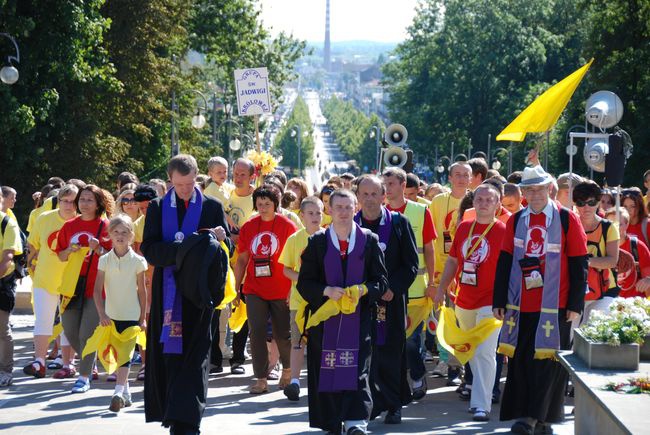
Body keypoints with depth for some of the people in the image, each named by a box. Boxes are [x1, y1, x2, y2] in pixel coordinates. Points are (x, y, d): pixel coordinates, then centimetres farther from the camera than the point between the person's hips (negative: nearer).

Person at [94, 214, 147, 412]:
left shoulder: (137, 261, -4)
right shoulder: (105, 260, -1)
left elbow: (141, 291, 1)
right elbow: (97, 290, -5)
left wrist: (142, 318, 1)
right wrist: (102, 314, -16)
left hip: (131, 314, -3)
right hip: (111, 314, 3)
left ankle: (119, 392, -21)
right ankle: (125, 392, 20)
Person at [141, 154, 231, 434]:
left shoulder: (212, 207, 7)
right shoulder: (157, 208, 9)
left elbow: (228, 248, 5)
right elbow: (149, 249, -3)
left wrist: (221, 238, -19)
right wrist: (183, 248, -18)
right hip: (168, 293, 2)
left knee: (193, 356, -8)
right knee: (167, 355, 4)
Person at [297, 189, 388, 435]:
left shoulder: (369, 241, 5)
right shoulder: (317, 242, 6)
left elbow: (381, 280, 5)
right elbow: (304, 282, 5)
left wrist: (362, 290, -14)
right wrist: (326, 291, -14)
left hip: (358, 319, -1)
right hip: (325, 318, 1)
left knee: (357, 369, -10)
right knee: (326, 371, 1)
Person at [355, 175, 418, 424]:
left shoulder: (399, 223, 1)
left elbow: (411, 263, 1)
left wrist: (394, 288, -10)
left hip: (392, 300, -1)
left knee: (392, 353, 1)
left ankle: (394, 405, 11)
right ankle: (376, 402, 7)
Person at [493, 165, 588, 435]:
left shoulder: (567, 220, -1)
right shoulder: (516, 221, 9)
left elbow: (579, 265, -1)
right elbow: (504, 262, 11)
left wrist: (576, 305, -5)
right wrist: (499, 301, 6)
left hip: (555, 307, -3)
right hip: (520, 306, 3)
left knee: (547, 360, -4)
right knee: (520, 361, 2)